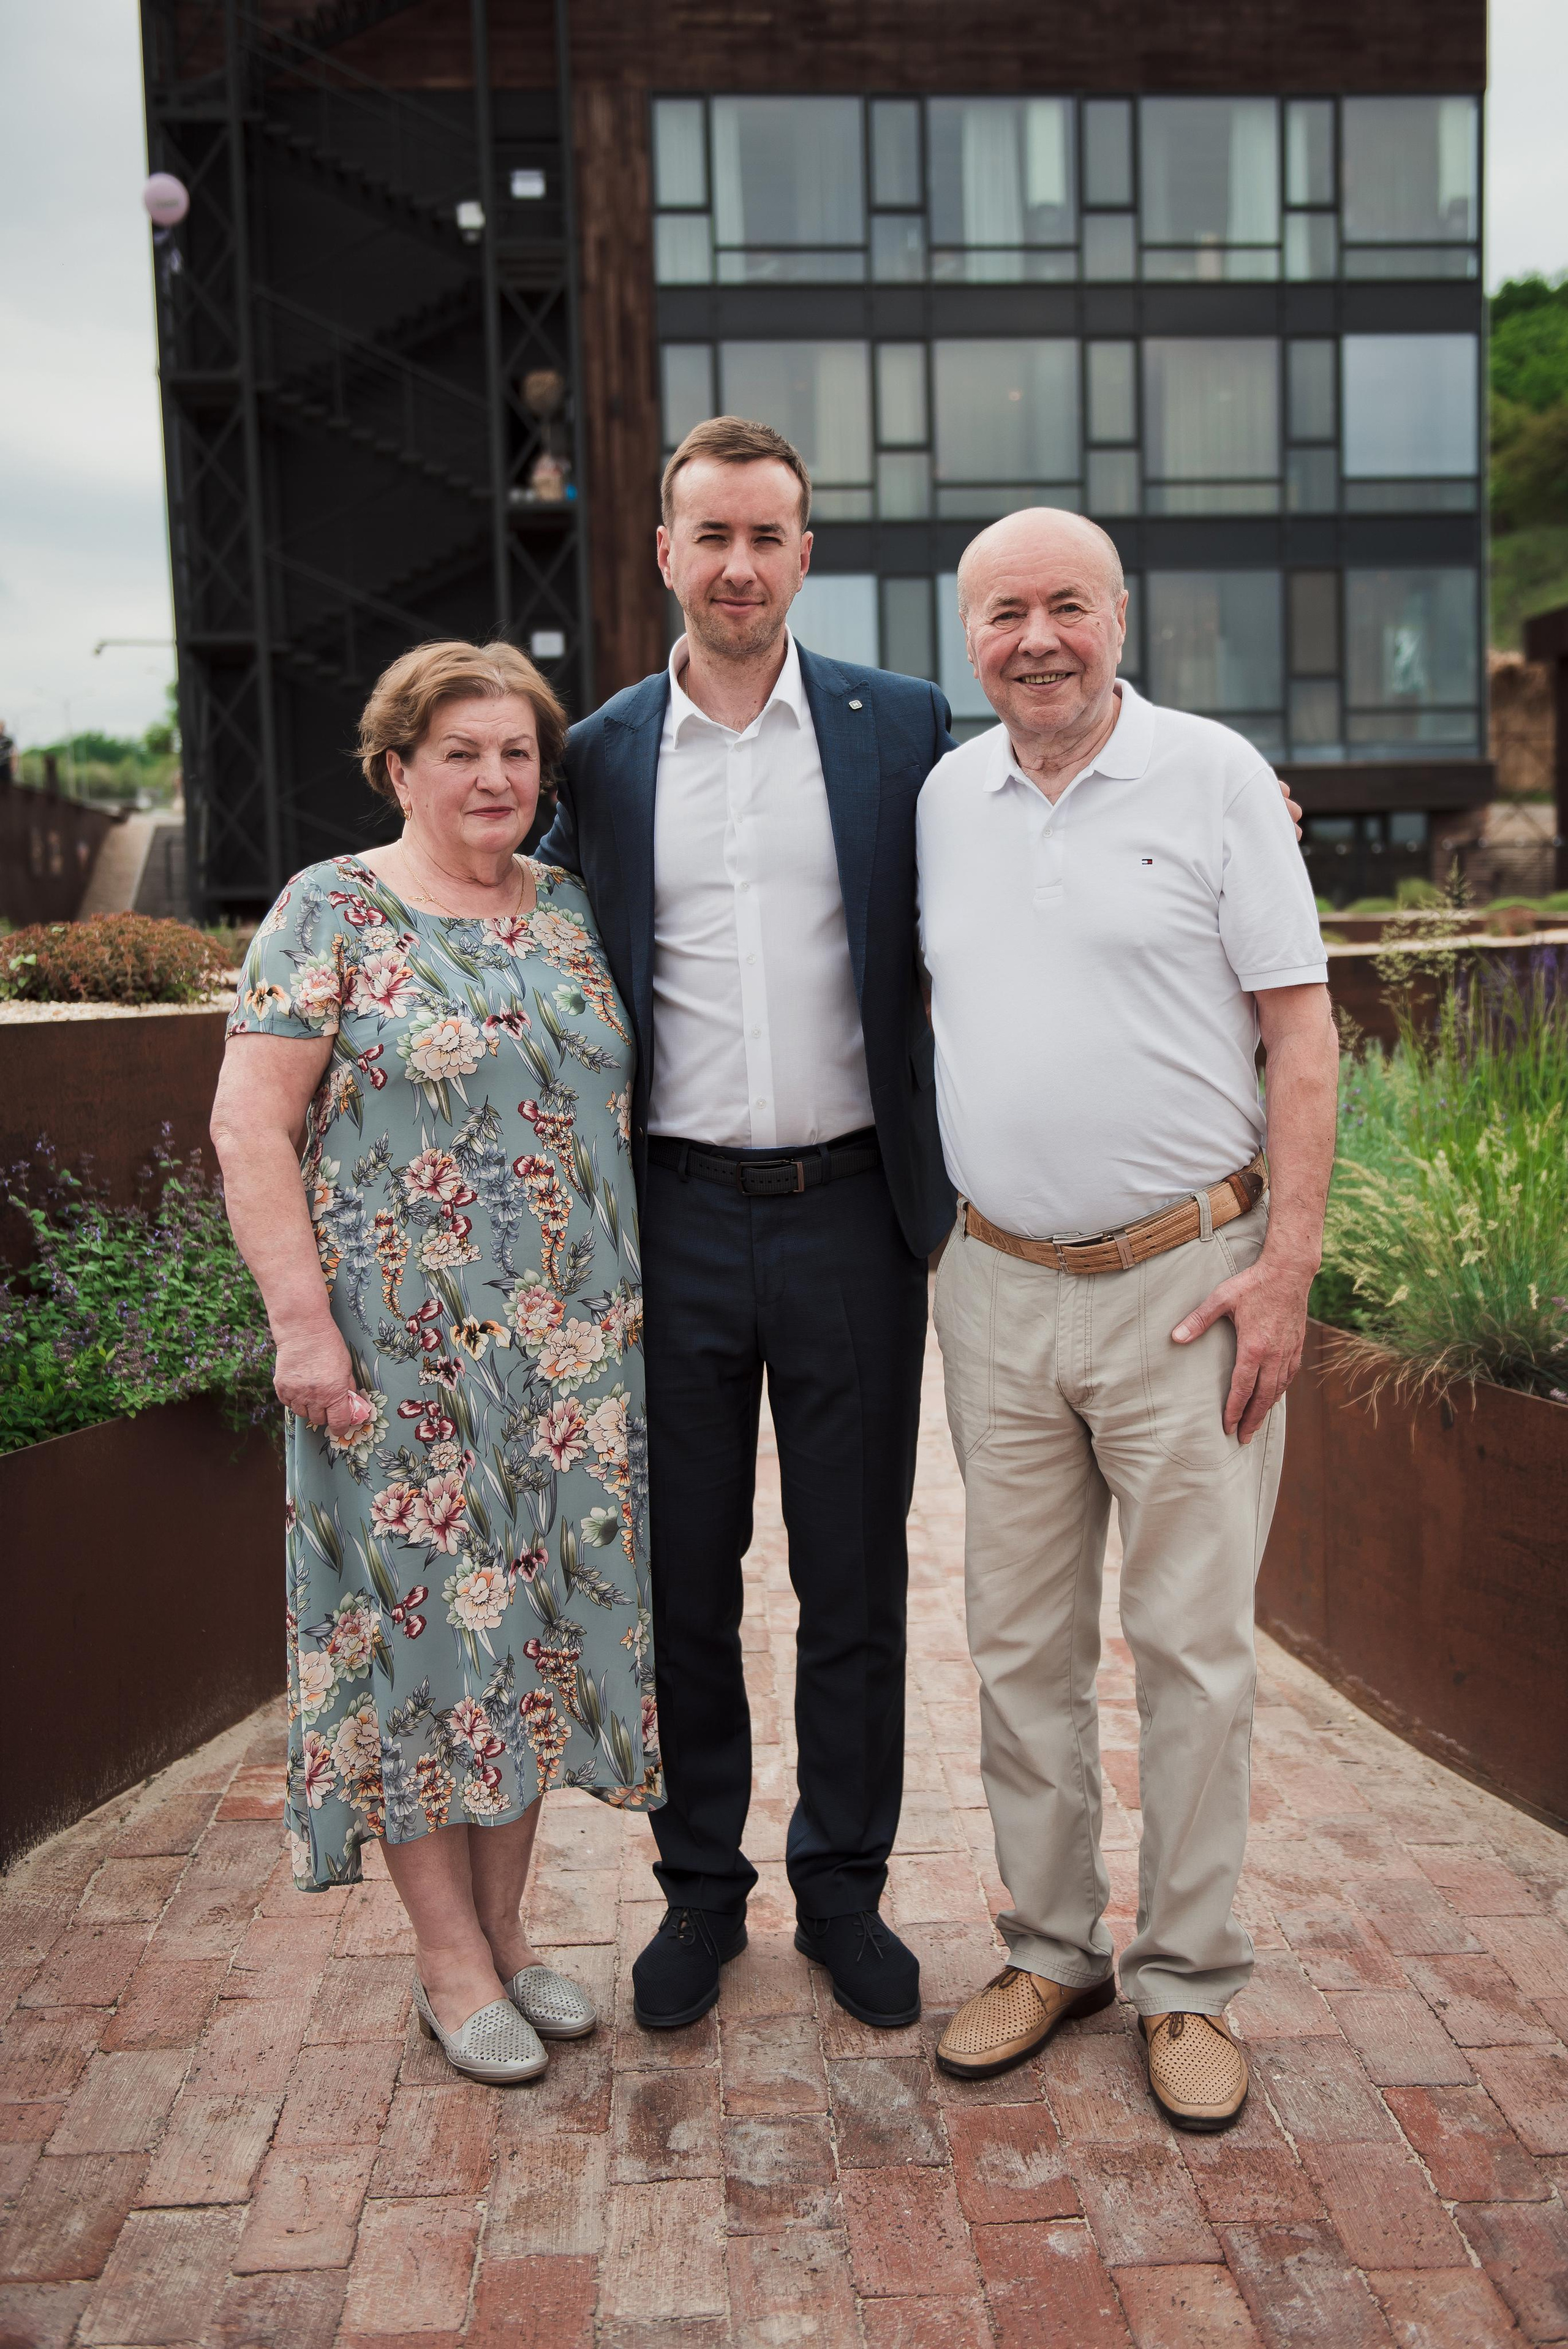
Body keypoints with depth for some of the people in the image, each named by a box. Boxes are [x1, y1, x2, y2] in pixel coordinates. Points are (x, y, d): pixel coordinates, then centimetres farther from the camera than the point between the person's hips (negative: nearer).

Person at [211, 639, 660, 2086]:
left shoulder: (572, 912, 11)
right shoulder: (334, 911, -4)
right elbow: (251, 1127, -9)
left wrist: (628, 1307, 9)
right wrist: (303, 1322, -16)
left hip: (569, 1354, 5)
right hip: (406, 1355, -5)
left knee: (536, 1614, 12)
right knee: (424, 1619, 4)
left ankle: (505, 1927, 29)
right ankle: (452, 1962, 20)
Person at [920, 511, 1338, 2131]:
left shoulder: (1214, 776, -2)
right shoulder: (940, 797, 9)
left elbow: (1299, 1029, -5)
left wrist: (1286, 1261, -11)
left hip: (1186, 1277, -3)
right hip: (998, 1283, 4)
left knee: (1192, 1645, 5)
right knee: (1021, 1640, 11)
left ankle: (1188, 1980, 22)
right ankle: (1050, 1948, 28)